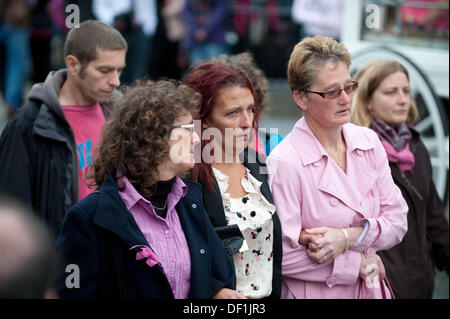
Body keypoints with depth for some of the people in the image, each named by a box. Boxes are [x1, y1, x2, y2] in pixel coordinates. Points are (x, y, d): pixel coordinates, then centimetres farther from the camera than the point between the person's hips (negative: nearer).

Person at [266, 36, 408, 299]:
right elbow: (283, 256, -21)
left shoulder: (368, 142, 0)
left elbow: (397, 220, 0)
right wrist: (358, 264, -13)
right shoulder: (285, 161, -18)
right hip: (314, 293, -5)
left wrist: (349, 237, -17)